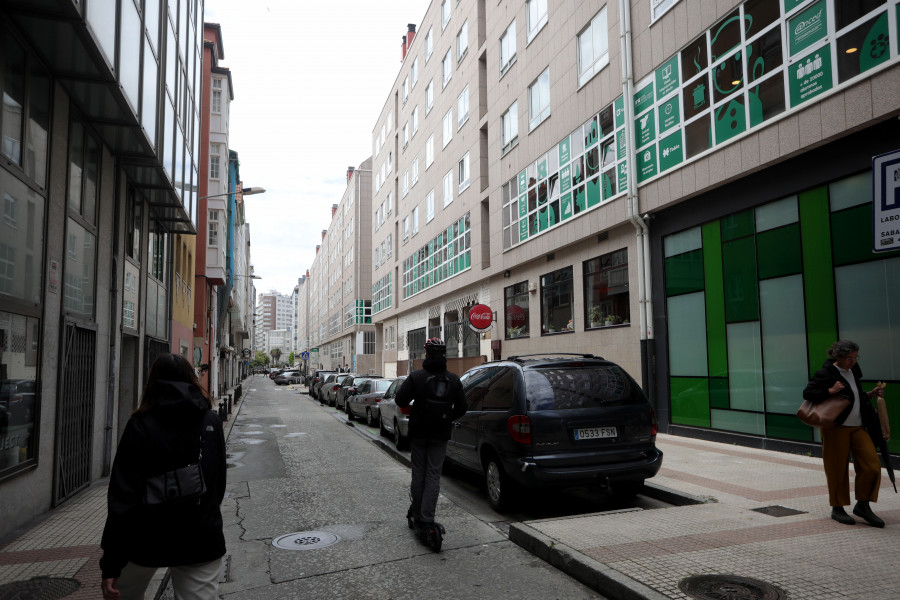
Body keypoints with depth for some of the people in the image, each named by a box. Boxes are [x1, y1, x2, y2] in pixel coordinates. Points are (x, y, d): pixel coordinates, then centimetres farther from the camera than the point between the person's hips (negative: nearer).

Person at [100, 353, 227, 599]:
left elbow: (123, 497, -14)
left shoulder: (141, 425, -9)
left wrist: (111, 563, -12)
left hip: (146, 541, -1)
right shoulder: (212, 422, 1)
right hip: (202, 542, 2)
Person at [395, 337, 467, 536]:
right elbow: (461, 408, 2)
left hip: (418, 432, -1)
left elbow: (400, 400, -12)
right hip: (440, 434, 1)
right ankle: (426, 520, -1)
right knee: (433, 476, 4)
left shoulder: (416, 377, -12)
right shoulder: (454, 379, -3)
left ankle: (417, 515, 21)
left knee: (418, 474, 12)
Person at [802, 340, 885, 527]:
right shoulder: (826, 373, -10)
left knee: (871, 464, 0)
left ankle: (862, 505, 16)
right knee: (838, 469, 1)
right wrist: (830, 391, -24)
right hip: (836, 428, -7)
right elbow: (807, 393, -15)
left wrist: (871, 394, 9)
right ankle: (837, 509, 16)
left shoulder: (853, 371, 13)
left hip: (858, 427, 7)